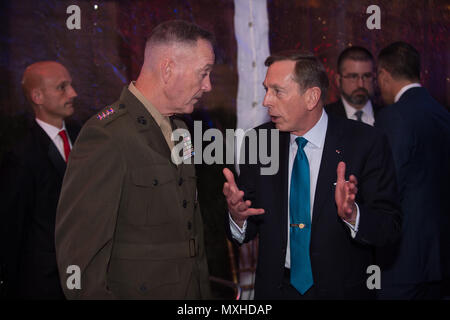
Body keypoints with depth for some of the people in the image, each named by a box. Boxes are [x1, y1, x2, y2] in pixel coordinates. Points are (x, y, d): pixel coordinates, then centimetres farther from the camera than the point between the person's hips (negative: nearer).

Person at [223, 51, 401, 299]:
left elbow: (390, 228, -15)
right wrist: (238, 218, -23)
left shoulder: (365, 143, -13)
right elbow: (247, 231, -2)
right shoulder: (259, 142, -4)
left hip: (341, 289, -2)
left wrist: (352, 214, -32)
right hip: (274, 288, 2)